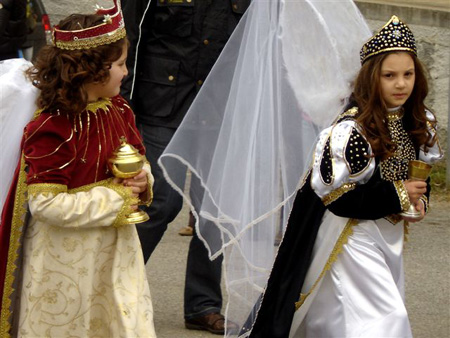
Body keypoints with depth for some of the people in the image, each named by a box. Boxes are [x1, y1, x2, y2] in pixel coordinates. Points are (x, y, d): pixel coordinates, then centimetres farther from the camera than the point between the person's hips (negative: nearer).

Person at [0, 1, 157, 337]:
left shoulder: (119, 111, 2)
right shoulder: (51, 130, -23)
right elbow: (46, 203, -26)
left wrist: (141, 180, -6)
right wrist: (114, 199, -21)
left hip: (116, 247, 7)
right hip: (67, 256, -7)